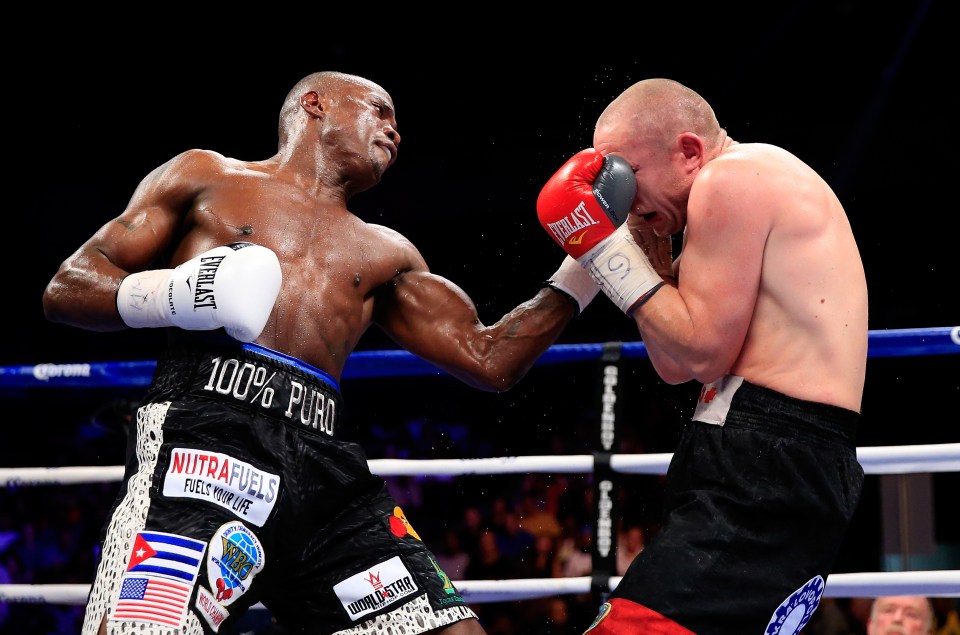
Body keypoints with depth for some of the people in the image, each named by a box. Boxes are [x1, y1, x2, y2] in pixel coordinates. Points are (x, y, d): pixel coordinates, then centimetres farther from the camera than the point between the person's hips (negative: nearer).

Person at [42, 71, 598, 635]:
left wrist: (583, 267, 20)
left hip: (324, 463, 5)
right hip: (207, 429, -5)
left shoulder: (385, 254, 31)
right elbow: (66, 288, 14)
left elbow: (488, 359, 27)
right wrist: (173, 294, -6)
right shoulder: (206, 177, 19)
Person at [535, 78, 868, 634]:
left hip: (765, 464, -11)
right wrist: (645, 239, 13)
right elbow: (674, 365, 20)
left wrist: (608, 250, -6)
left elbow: (700, 354, -13)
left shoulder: (730, 179, -7)